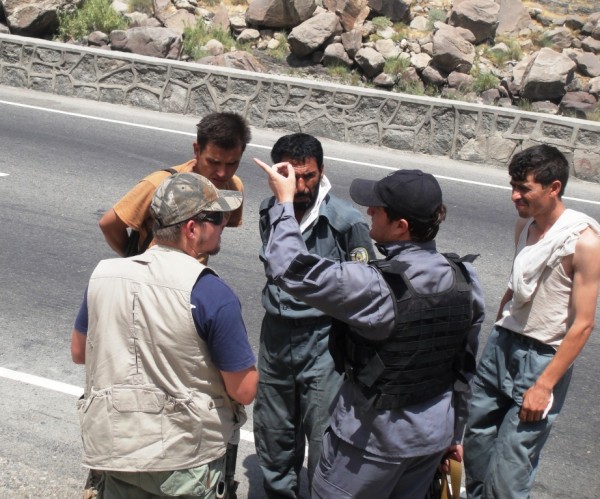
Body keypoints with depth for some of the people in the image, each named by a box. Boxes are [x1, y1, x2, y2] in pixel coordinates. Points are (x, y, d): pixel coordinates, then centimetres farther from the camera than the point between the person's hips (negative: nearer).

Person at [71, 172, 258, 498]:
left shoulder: (103, 273, -5)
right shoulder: (212, 293, -21)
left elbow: (78, 352, 10)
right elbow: (244, 391, -16)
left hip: (114, 448, 4)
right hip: (184, 462, -4)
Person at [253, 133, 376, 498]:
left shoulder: (347, 221, -15)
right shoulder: (269, 211, 2)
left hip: (323, 343, -5)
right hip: (275, 338, 6)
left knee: (325, 443, 0)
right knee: (273, 436, 19)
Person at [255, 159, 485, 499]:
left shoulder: (375, 287, -28)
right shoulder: (465, 279, -7)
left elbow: (292, 269, -22)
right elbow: (466, 366, 3)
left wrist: (285, 202, -9)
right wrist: (454, 432, 15)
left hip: (375, 437, -6)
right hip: (435, 433, 6)